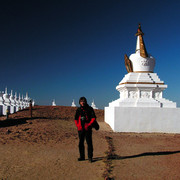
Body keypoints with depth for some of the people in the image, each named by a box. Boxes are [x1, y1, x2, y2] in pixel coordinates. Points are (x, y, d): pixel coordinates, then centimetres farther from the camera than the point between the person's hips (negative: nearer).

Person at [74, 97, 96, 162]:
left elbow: (93, 118, -4)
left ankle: (90, 157, 5)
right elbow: (76, 119, 16)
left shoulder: (89, 109, 0)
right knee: (80, 143, 7)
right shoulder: (78, 110, 11)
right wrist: (78, 125, -1)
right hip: (80, 129, 4)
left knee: (89, 143, -3)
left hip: (87, 129, -4)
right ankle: (82, 156, 18)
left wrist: (88, 125, -13)